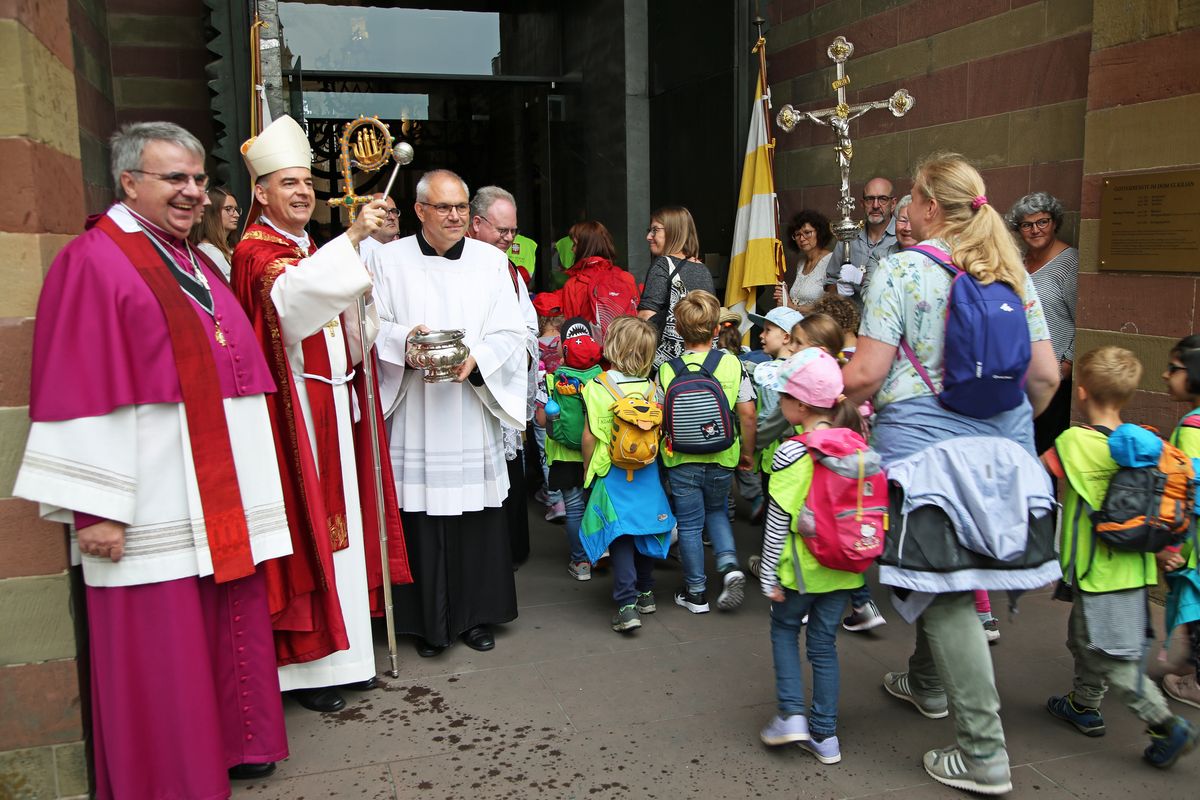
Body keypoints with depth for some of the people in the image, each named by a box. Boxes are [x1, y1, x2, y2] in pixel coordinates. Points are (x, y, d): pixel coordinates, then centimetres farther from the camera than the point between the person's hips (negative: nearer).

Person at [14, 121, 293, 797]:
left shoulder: (197, 261, 16)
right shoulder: (94, 261, -8)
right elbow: (82, 392, -14)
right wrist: (95, 508, -18)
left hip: (223, 499, 8)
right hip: (154, 507, -7)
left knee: (232, 627, 14)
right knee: (161, 647, 2)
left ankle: (232, 744, 30)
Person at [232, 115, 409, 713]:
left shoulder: (313, 253, 19)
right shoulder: (255, 252, -6)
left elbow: (346, 339, 15)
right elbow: (289, 296, -30)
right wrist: (350, 239, -36)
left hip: (334, 407, 8)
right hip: (295, 411, -8)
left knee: (342, 525, 11)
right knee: (306, 527, -4)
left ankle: (343, 650, 22)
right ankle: (305, 664, 7)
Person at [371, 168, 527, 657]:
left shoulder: (491, 261, 8)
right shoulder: (390, 260, 5)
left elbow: (512, 334, 3)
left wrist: (478, 357, -15)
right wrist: (403, 339, -18)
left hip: (474, 411, 1)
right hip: (414, 417, -1)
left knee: (477, 517, 5)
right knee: (421, 516, 1)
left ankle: (477, 615, 21)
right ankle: (429, 621, 16)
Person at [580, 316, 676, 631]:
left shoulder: (597, 386, -13)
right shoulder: (650, 386, -3)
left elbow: (590, 436, -11)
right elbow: (659, 430, 3)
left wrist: (588, 471, 2)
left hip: (613, 474, -3)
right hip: (647, 472, 4)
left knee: (620, 534, 2)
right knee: (644, 527, 17)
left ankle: (627, 605, -5)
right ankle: (645, 593, 30)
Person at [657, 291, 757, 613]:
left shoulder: (667, 371, -10)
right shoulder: (732, 364, -8)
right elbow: (748, 414, -5)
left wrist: (659, 455, 11)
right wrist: (747, 452, 9)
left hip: (682, 460, -1)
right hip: (722, 458, 2)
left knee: (690, 525, 11)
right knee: (716, 512, 25)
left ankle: (696, 593, 20)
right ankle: (729, 566, 4)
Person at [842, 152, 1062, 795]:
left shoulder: (901, 269, -9)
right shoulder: (1012, 272, 8)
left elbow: (866, 374, -15)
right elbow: (1045, 375, 7)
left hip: (924, 448, -6)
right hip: (1002, 452, 7)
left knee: (946, 593, -1)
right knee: (942, 577, 23)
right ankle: (926, 682, 43)